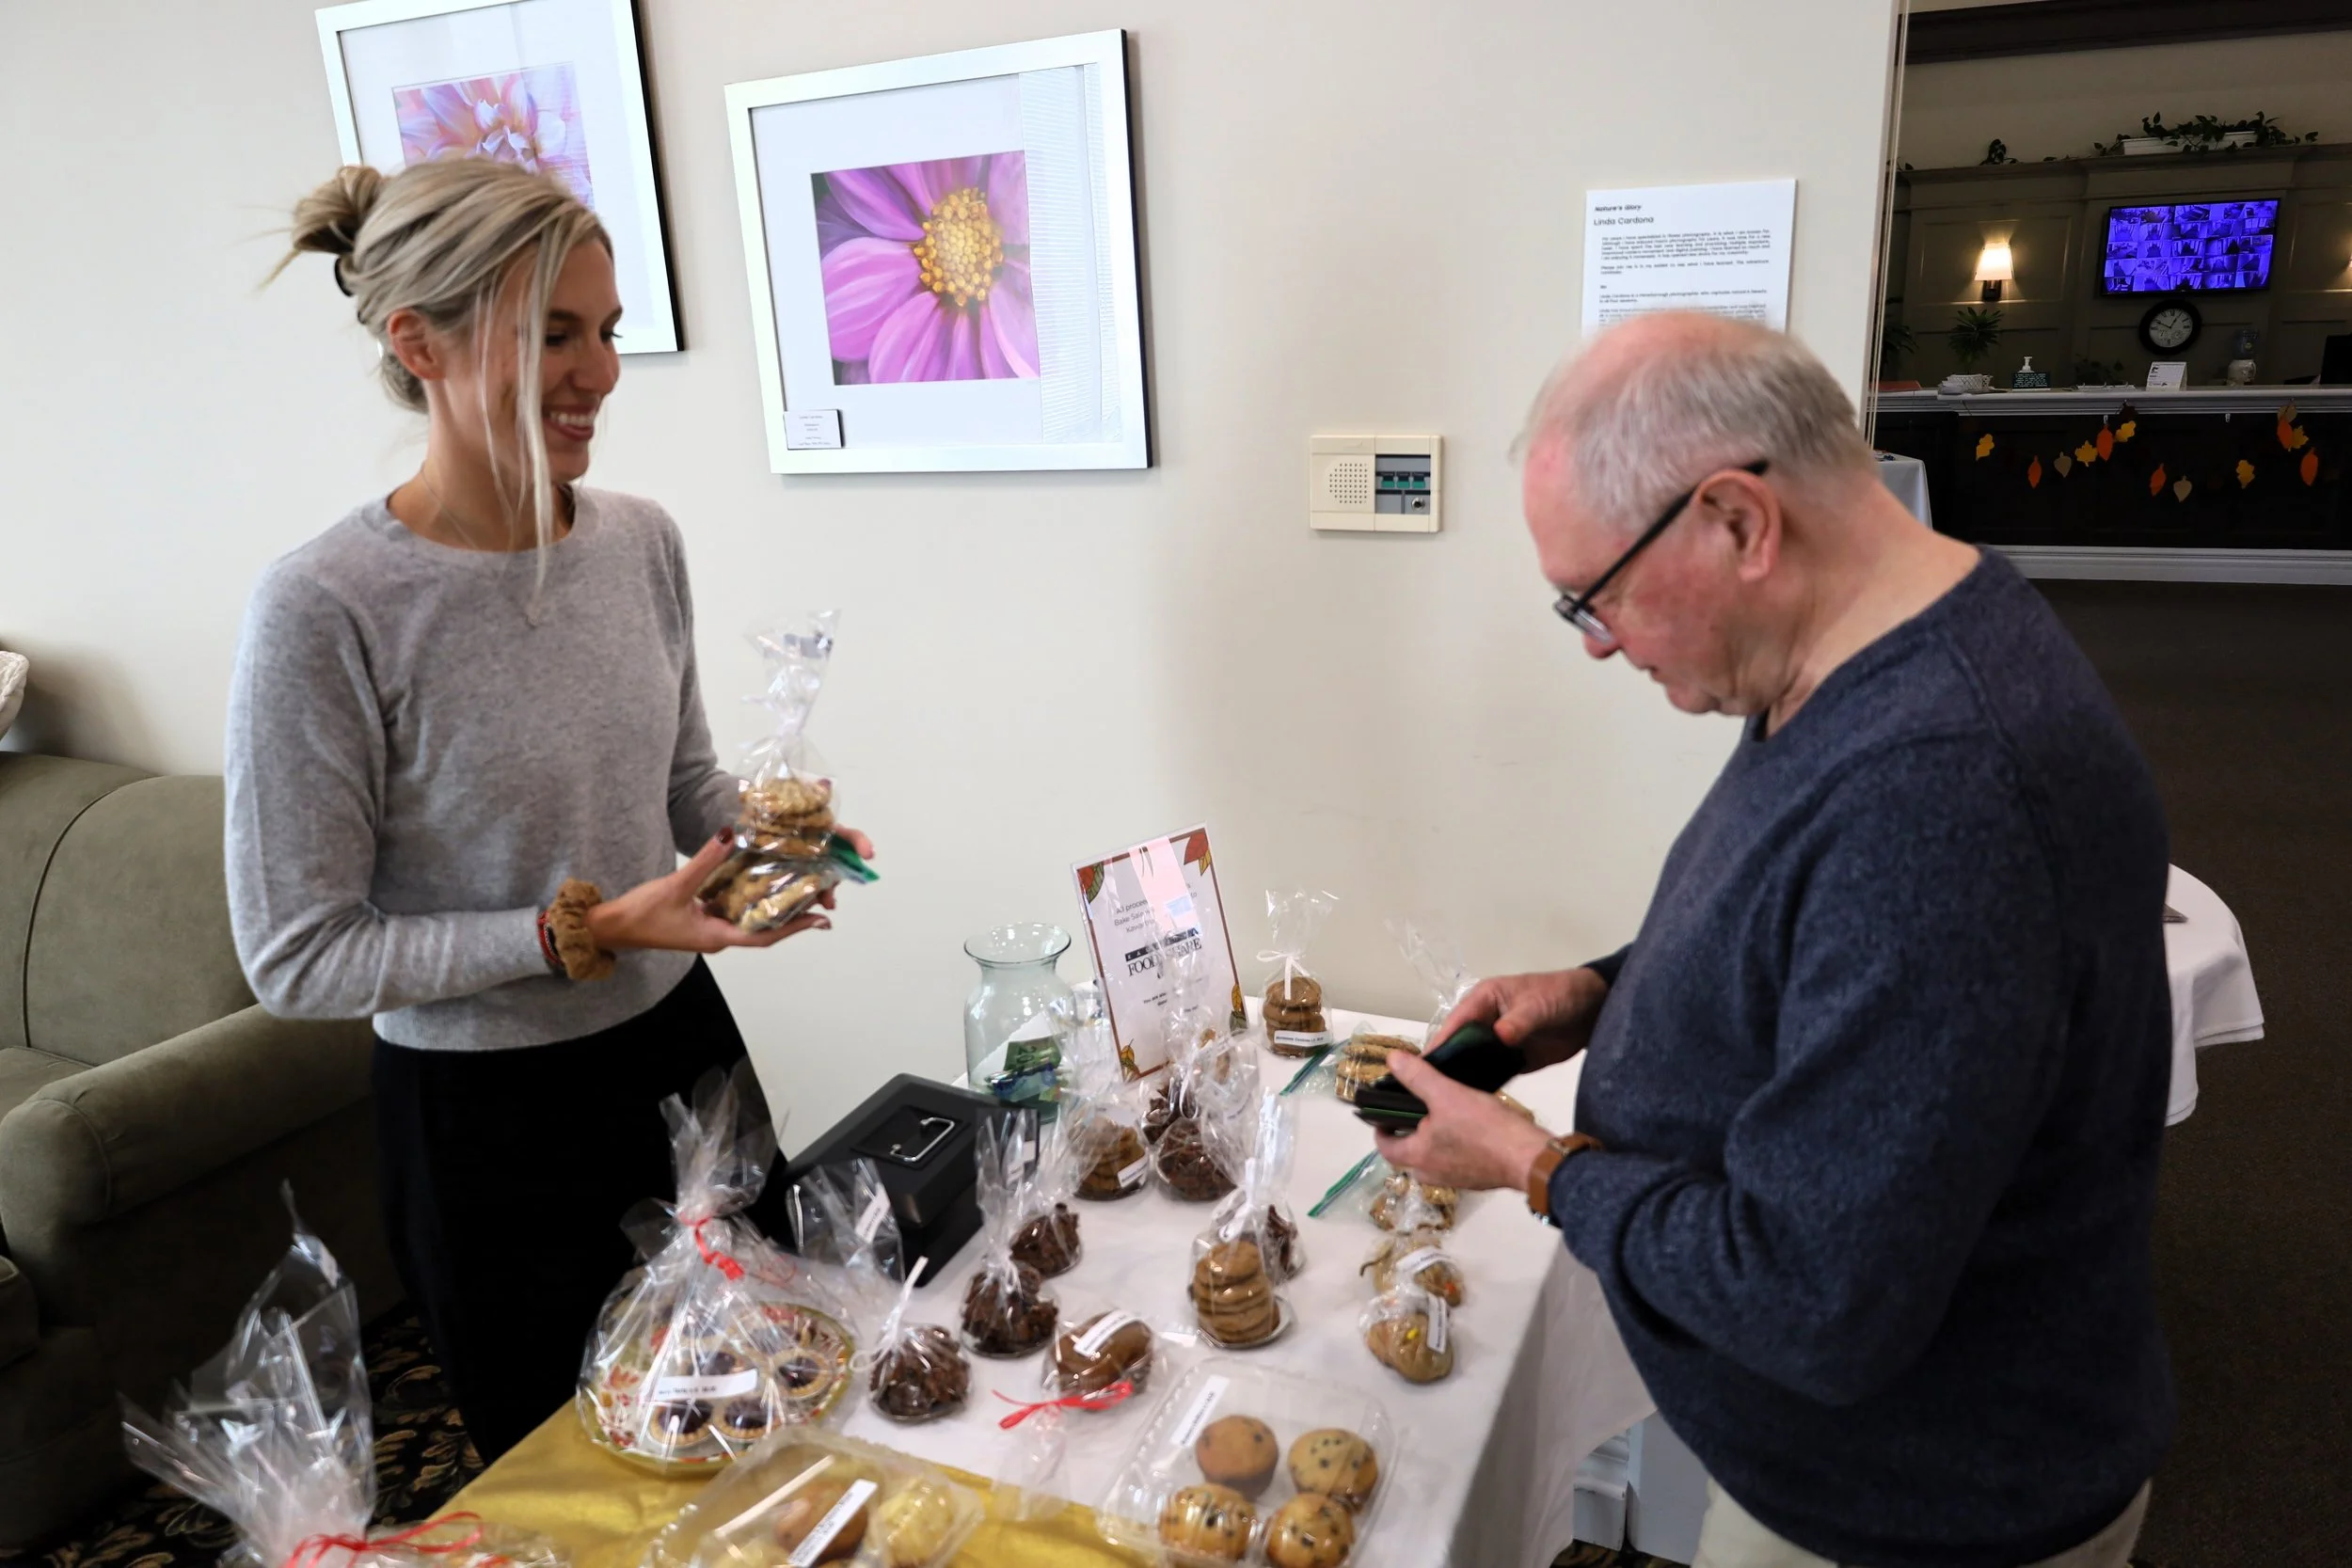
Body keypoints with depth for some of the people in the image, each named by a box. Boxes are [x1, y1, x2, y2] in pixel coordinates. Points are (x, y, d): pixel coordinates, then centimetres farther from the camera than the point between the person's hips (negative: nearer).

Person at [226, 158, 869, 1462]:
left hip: (682, 1046, 5)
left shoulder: (641, 539, -3)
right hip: (488, 1122, -5)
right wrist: (581, 931, -24)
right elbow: (296, 959, -17)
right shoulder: (323, 613, -21)